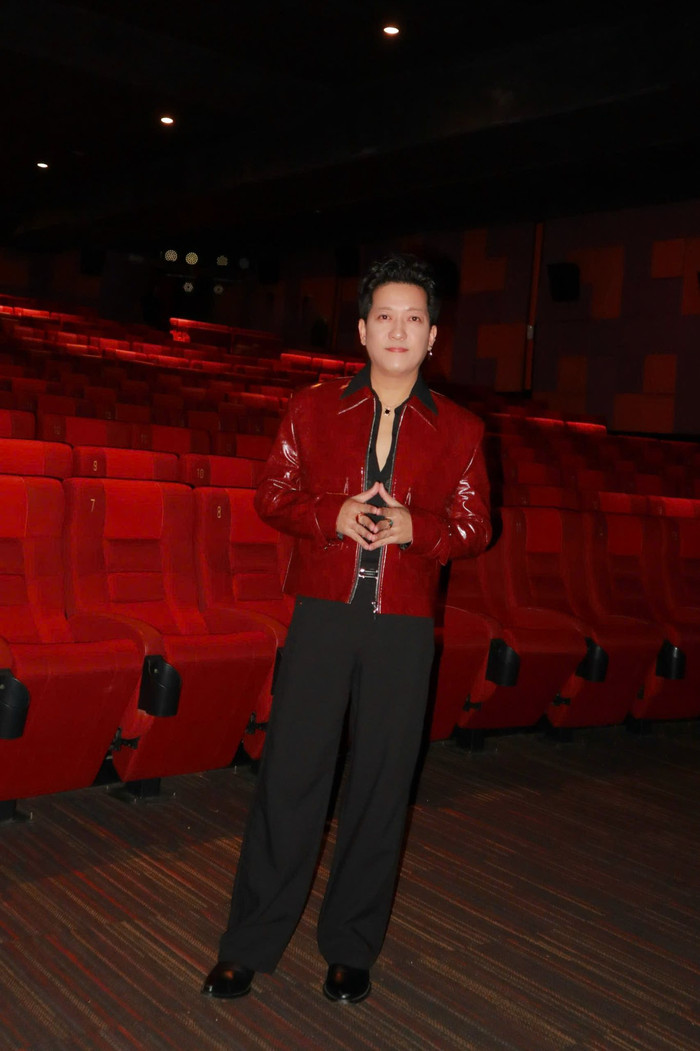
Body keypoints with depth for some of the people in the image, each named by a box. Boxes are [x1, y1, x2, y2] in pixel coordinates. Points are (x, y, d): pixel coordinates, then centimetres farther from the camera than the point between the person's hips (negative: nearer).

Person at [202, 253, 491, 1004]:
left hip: (403, 630, 1)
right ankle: (249, 945, 18)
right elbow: (272, 497, 7)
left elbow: (474, 526, 7)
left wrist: (415, 529, -13)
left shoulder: (459, 430, 5)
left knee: (382, 784, 6)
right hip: (321, 615, 0)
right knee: (290, 775, 2)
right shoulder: (313, 409, 6)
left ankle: (351, 949, 23)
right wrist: (334, 516, -12)